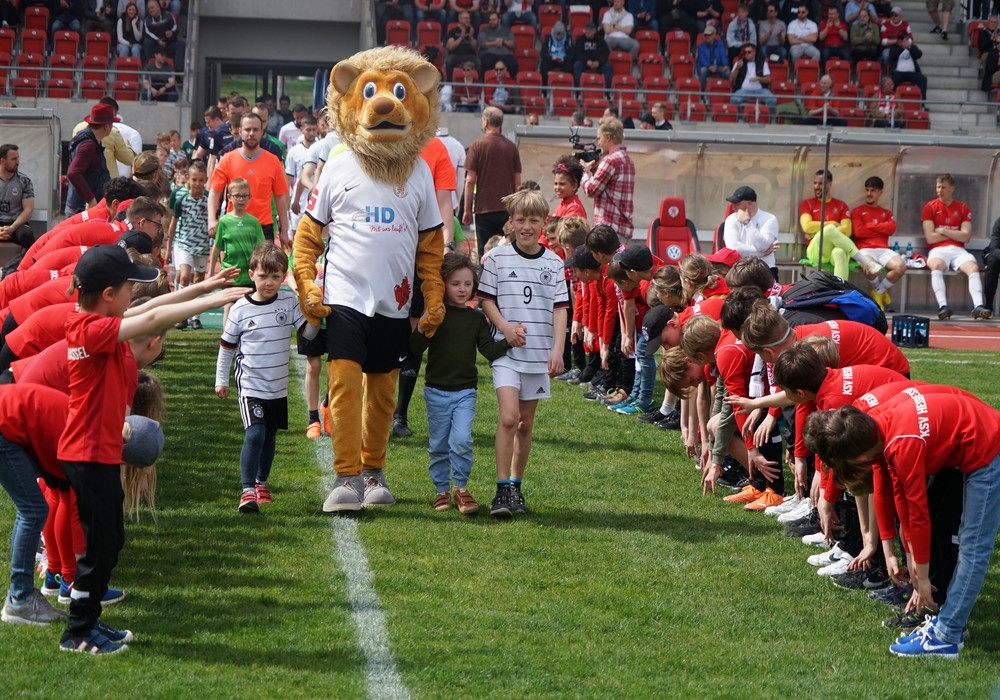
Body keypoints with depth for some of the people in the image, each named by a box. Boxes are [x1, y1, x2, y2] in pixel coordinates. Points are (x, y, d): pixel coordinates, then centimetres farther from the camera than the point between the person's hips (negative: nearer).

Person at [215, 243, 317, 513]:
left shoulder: (289, 302, -2)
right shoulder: (241, 309, -7)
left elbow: (308, 333, -4)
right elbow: (227, 346, 3)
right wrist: (221, 380, 6)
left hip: (278, 385, 4)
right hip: (250, 384, -4)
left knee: (270, 435, 15)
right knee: (254, 433, -17)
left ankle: (262, 482, 34)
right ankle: (248, 490, -16)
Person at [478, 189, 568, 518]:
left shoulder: (553, 263, 6)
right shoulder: (497, 258, 0)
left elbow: (559, 308, 5)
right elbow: (487, 299, 2)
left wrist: (557, 349, -4)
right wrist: (505, 327, -14)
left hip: (539, 354, 3)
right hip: (506, 352, -3)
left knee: (525, 424, 9)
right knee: (509, 417, -16)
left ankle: (516, 486, 20)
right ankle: (502, 489, -14)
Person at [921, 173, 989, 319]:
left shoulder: (963, 208, 12)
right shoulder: (930, 207, 7)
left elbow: (966, 237, 1)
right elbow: (930, 237, -3)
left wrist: (943, 231, -3)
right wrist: (955, 234, 2)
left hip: (958, 250, 2)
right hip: (938, 250, -2)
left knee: (973, 267, -30)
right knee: (936, 266, -37)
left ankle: (978, 307, -45)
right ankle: (943, 306, -50)